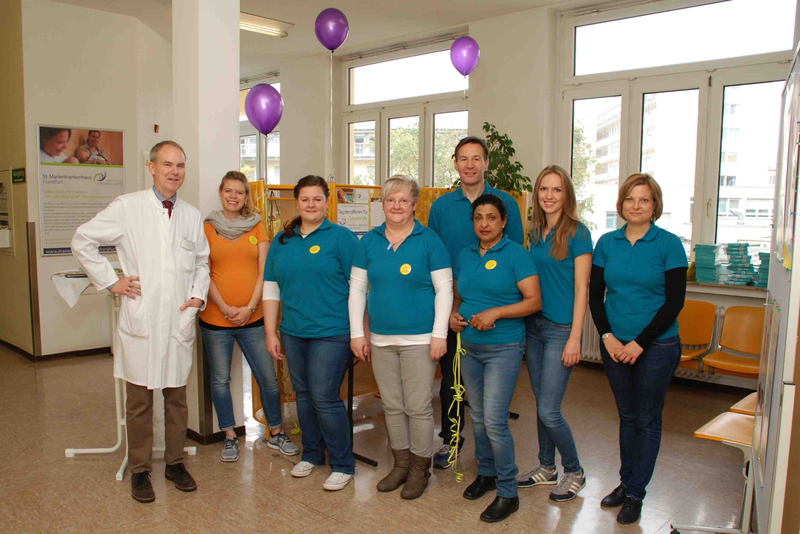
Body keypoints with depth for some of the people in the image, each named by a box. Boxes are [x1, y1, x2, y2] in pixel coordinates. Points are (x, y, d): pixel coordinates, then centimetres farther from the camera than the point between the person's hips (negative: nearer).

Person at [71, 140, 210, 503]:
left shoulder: (192, 216, 11)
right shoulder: (126, 207, -2)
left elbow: (203, 261, 22)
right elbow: (82, 241, 4)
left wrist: (199, 294, 6)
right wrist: (110, 281, -2)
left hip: (180, 321, 3)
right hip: (141, 321, -3)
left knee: (177, 397, 12)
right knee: (139, 400, 6)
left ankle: (175, 463, 28)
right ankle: (139, 470, 22)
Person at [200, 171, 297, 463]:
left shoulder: (257, 227, 6)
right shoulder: (207, 228, 2)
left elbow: (263, 272, 2)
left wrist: (249, 307, -8)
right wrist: (225, 308, -10)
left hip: (252, 318, 1)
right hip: (215, 318, -1)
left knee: (268, 378, 4)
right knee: (220, 380, 9)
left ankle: (276, 433, 23)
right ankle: (230, 437, 25)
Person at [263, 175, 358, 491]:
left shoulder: (341, 237, -4)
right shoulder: (282, 240, 11)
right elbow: (271, 288, 13)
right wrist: (271, 332, 9)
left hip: (331, 332, -5)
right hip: (293, 333, 6)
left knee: (324, 397, -6)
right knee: (303, 394, 15)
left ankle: (342, 465, 12)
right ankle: (311, 454, 34)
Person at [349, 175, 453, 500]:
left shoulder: (429, 240, -4)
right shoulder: (369, 241, 6)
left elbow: (444, 289, -5)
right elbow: (357, 288, 8)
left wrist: (439, 334, -10)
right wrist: (357, 333, 3)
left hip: (419, 339, -4)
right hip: (380, 339, 4)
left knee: (418, 406, 2)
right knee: (392, 405, 13)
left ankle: (421, 468, 21)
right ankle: (401, 463, 30)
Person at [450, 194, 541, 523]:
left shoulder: (515, 254, -8)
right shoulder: (465, 255, 10)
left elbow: (534, 301, -13)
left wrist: (496, 312, -22)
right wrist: (454, 314, -2)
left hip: (504, 347, -6)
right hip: (469, 346, 6)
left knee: (494, 420, -8)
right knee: (477, 416, 15)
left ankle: (508, 493, 7)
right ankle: (486, 473, 34)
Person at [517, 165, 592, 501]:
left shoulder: (577, 233, -10)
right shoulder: (536, 232, 10)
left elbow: (581, 289, -12)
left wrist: (575, 338, -16)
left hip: (561, 328, -6)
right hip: (534, 325, 7)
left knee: (548, 410, -5)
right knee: (541, 403, 15)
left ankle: (575, 472, 17)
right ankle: (546, 467, 31)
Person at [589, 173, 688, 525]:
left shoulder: (669, 245, -7)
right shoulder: (607, 243, 3)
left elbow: (674, 302, -10)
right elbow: (595, 295, 5)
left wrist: (639, 343, -14)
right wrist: (608, 336, -7)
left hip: (656, 346, -3)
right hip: (614, 345, 3)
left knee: (647, 420, 7)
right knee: (626, 416, 15)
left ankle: (635, 493, 19)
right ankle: (626, 481, 30)